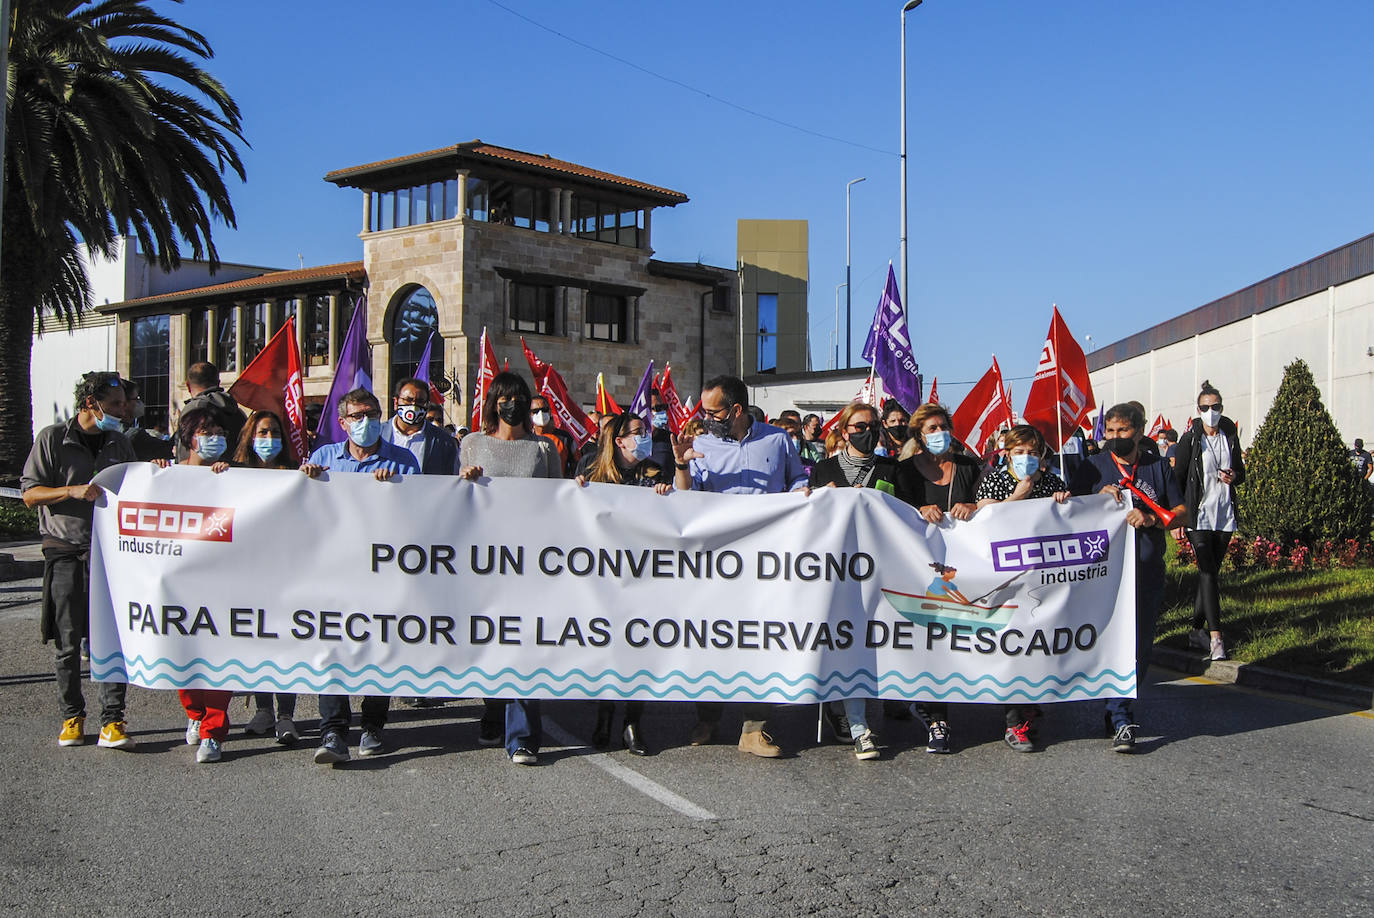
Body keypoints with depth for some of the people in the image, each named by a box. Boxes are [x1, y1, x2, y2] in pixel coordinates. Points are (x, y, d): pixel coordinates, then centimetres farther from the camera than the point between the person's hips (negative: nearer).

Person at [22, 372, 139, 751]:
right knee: (68, 641, 3)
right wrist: (72, 491, -16)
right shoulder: (53, 439, 1)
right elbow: (30, 493, -1)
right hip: (66, 552, -2)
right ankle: (72, 717, 17)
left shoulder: (119, 444, 14)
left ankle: (112, 720, -2)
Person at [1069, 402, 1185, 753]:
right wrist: (1100, 499, -13)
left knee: (1141, 643, 7)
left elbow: (1181, 510, 9)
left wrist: (1151, 519, -11)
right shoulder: (1093, 467, 6)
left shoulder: (1158, 467, 10)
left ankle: (1120, 709, 23)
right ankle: (1121, 721, -6)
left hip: (1148, 569, 3)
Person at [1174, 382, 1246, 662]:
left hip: (1225, 515, 4)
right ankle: (1216, 637, -17)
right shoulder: (1190, 439, -3)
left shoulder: (1230, 437, 8)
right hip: (1198, 514, -4)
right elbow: (1178, 478, -3)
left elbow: (1241, 472, 19)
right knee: (1207, 572, -12)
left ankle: (1197, 630, 19)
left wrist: (1234, 476, -6)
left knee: (1211, 572, 9)